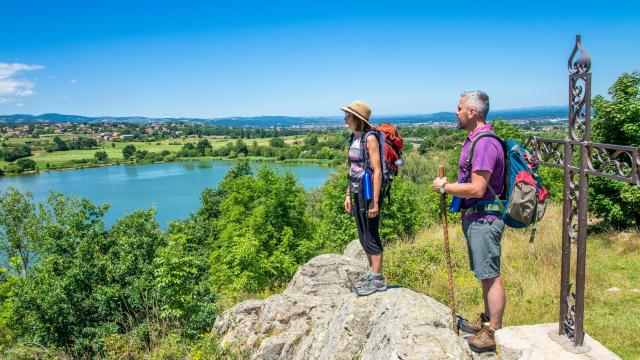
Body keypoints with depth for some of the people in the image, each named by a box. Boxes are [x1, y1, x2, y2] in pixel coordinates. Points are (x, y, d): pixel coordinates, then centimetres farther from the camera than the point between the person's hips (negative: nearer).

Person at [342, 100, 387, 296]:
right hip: (358, 192, 8)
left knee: (371, 237, 0)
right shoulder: (354, 138, 11)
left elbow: (377, 171, -17)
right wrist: (348, 194, 15)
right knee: (363, 237, 15)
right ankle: (372, 273, 29)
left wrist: (375, 201, -20)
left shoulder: (370, 138, -14)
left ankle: (378, 280, 13)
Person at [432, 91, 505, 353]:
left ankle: (494, 333, 12)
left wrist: (445, 187, -14)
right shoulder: (474, 139, 13)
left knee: (490, 276, 0)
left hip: (484, 220, -11)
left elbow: (477, 189, -25)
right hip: (474, 217, 11)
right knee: (484, 275, 20)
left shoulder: (485, 143, -20)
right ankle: (487, 320, 35)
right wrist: (450, 186, 10)